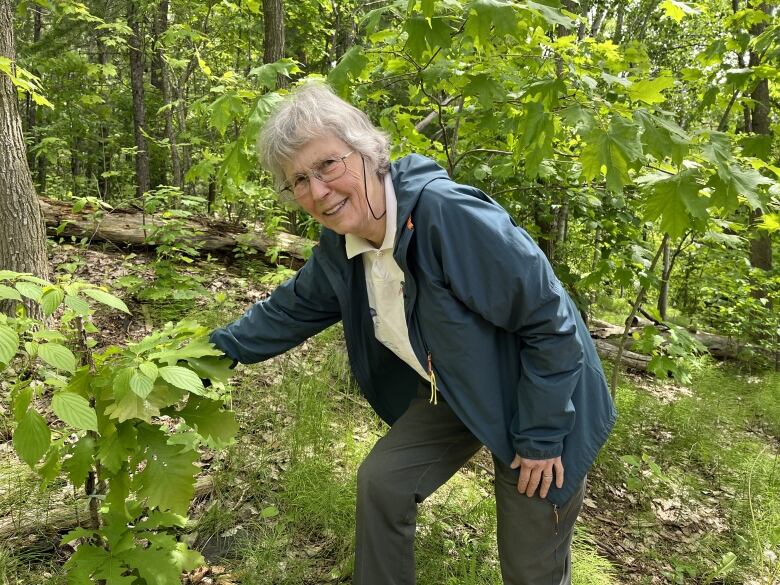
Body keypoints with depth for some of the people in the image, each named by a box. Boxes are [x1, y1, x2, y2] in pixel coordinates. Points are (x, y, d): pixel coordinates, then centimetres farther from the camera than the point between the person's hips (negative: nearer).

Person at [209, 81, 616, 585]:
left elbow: (549, 319, -28)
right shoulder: (339, 247, -8)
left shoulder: (450, 214, -34)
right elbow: (293, 308, 11)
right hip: (455, 394, 7)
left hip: (535, 399, -6)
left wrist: (541, 434, -21)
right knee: (382, 482, 5)